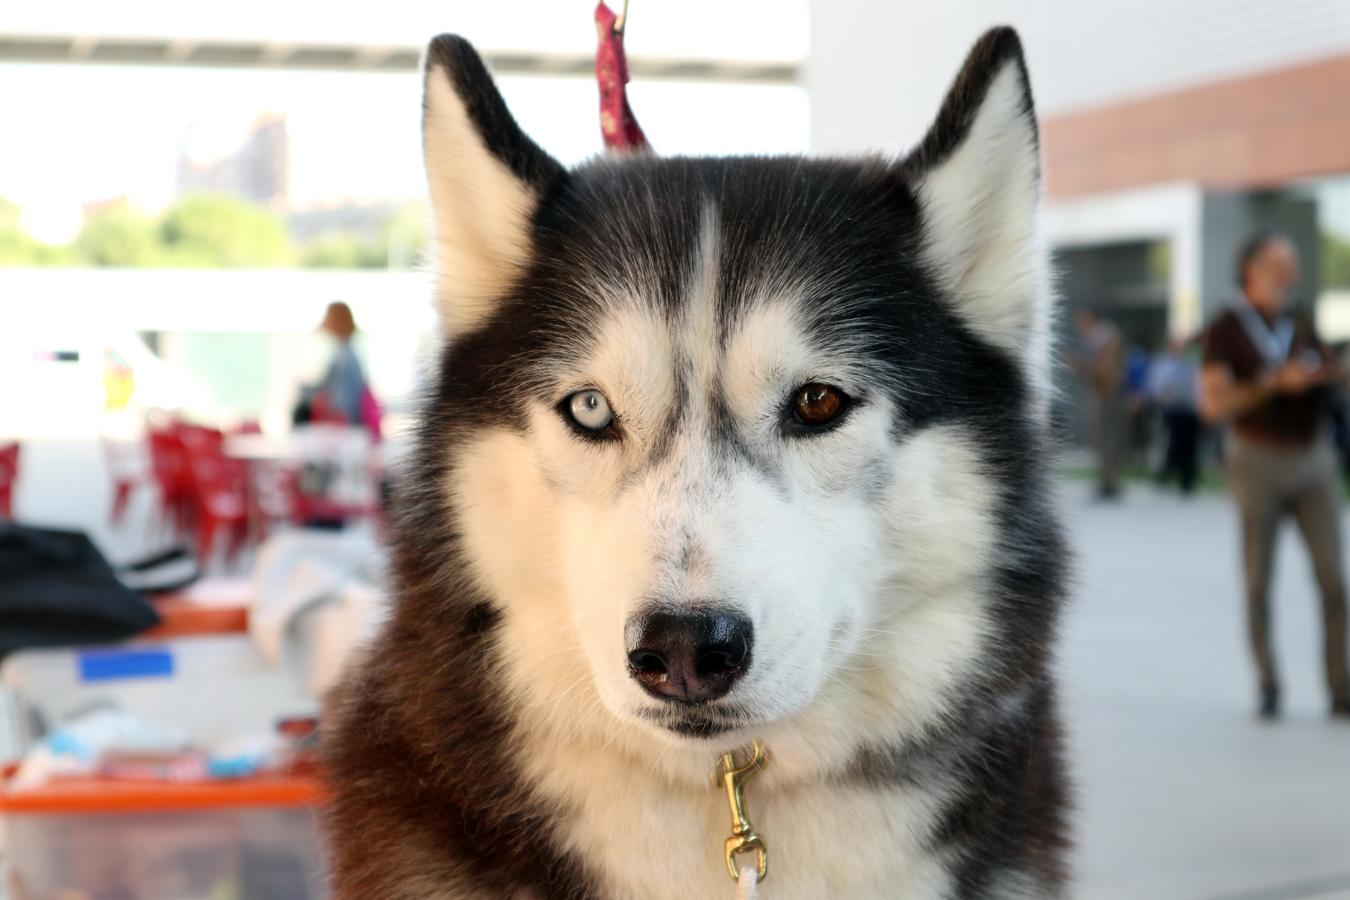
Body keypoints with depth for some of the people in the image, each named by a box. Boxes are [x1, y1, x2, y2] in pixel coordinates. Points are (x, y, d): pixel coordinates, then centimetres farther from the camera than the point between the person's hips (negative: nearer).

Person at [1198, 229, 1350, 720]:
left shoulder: (1302, 328, 10)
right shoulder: (1225, 329, -3)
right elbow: (1213, 404, -13)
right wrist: (1275, 383, -22)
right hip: (1258, 461, -3)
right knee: (1259, 581, 1)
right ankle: (1268, 689, 11)